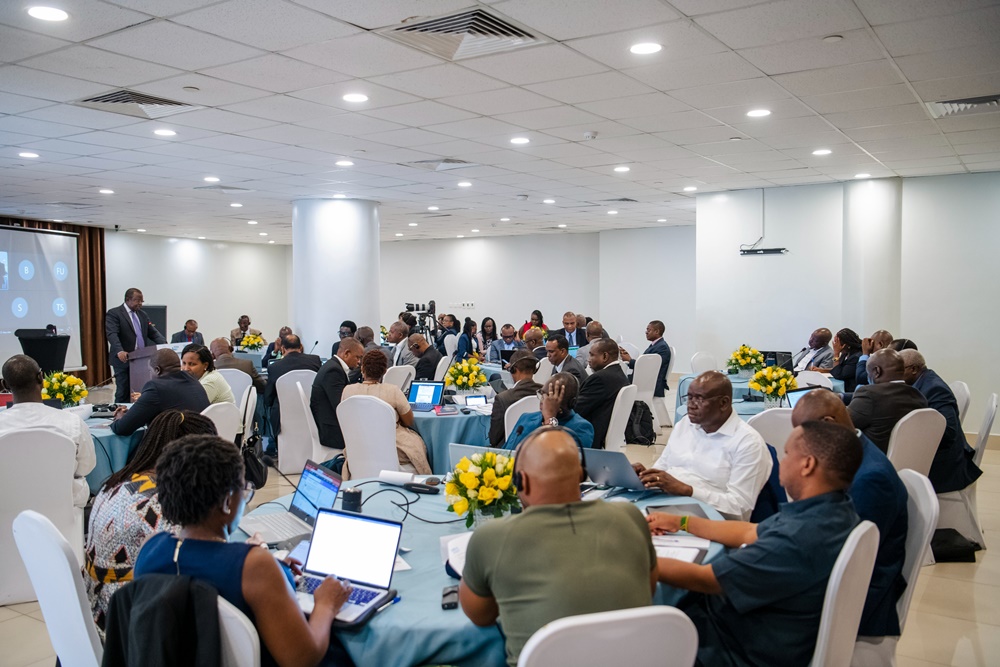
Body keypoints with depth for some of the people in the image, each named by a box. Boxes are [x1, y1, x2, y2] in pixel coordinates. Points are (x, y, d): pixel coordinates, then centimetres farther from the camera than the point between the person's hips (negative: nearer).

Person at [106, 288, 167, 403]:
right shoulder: (113, 313, -4)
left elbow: (153, 333, 14)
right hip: (124, 359, -5)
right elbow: (111, 334, -17)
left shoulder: (142, 314, 17)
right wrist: (119, 351, -33)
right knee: (123, 393, -1)